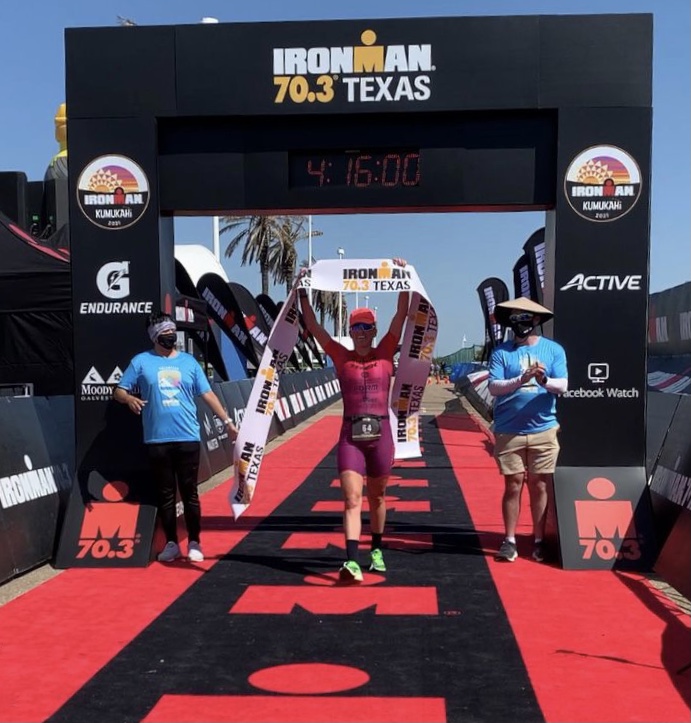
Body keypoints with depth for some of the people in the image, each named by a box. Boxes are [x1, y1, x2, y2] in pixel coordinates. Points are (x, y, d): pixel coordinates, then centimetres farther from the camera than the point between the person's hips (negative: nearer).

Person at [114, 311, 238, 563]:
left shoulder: (189, 361, 9)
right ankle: (171, 543, 18)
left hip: (188, 438, 1)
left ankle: (194, 543, 14)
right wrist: (129, 398, -19)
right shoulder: (141, 361, 4)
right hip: (157, 440, 0)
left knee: (189, 493, 5)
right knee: (165, 494, 8)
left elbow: (207, 394, 9)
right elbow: (119, 391, 4)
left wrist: (227, 421, 4)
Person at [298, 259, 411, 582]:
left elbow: (401, 315, -1)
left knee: (377, 497, 15)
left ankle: (376, 550, 32)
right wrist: (303, 292, -2)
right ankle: (351, 561, -17)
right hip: (350, 434, -1)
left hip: (380, 432, 1)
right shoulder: (341, 357, 3)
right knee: (352, 498, -11)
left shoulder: (385, 353, 3)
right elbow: (313, 326, 2)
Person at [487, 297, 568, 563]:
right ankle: (509, 541, 13)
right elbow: (493, 387, -8)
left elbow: (562, 386, -4)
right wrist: (521, 380, -24)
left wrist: (545, 381, -25)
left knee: (539, 486, 7)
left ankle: (539, 541, 16)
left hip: (543, 430, 1)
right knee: (513, 485, 4)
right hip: (509, 432, 0)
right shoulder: (501, 352, 2)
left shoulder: (554, 350, 4)